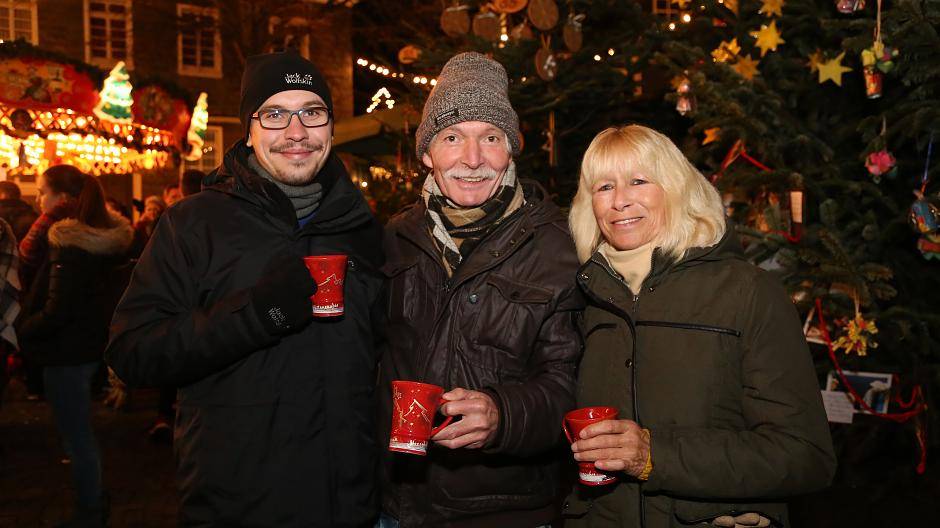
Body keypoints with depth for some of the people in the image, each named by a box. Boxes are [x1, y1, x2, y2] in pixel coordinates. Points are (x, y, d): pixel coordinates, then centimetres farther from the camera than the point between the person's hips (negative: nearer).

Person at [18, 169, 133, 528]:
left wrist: (21, 331, -6)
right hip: (93, 344, 9)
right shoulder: (105, 239, 6)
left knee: (76, 437, 4)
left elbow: (56, 313, -23)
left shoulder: (70, 245, -21)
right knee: (81, 433, 22)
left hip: (68, 352, -9)